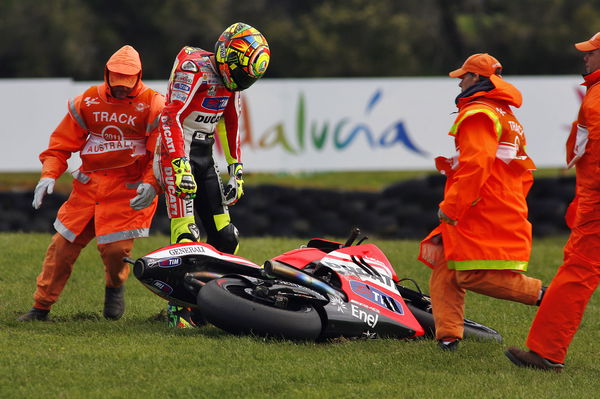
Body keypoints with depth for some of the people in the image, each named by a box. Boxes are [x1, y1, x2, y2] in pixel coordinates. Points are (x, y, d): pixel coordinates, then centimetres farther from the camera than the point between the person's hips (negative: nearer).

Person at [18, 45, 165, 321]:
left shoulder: (153, 106, -5)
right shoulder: (87, 102, 6)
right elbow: (62, 143, 10)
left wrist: (152, 184, -22)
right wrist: (48, 175, -6)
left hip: (129, 190, -4)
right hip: (89, 184, 4)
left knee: (115, 247, -16)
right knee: (63, 245, 2)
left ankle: (115, 286, 20)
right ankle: (41, 306, 14)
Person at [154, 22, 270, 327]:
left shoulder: (231, 82, 10)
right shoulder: (194, 69, -16)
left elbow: (231, 128, 22)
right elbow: (171, 117, -24)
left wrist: (236, 172, 18)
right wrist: (180, 166, -30)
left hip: (205, 158, 8)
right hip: (178, 154, -8)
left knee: (224, 236, 4)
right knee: (186, 235, -17)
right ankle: (179, 307, -16)